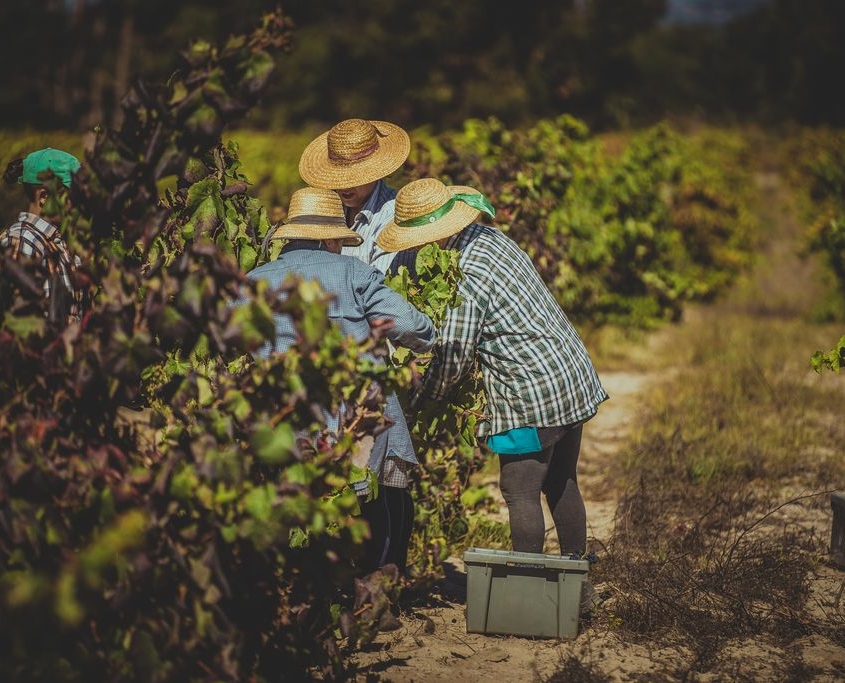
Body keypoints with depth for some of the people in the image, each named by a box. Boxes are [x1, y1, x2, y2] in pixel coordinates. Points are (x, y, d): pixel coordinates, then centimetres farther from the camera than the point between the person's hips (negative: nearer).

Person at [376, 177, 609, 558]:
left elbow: (452, 361, -16)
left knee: (521, 494, -1)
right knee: (562, 485, 19)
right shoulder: (487, 236, 7)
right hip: (574, 381, 10)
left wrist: (420, 399, 1)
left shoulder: (466, 279, -21)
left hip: (532, 399, -10)